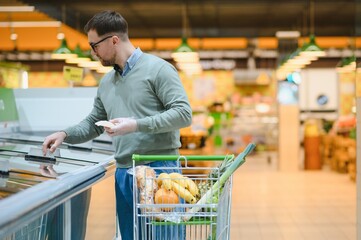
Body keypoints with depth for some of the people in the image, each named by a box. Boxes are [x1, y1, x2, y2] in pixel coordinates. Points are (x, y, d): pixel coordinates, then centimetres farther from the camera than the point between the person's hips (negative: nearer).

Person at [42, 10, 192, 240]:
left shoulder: (158, 69, -6)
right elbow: (93, 124, 25)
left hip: (158, 169, -7)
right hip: (124, 173, 7)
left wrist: (136, 125, -18)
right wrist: (65, 134, 7)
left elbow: (183, 113, -13)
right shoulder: (107, 82, 16)